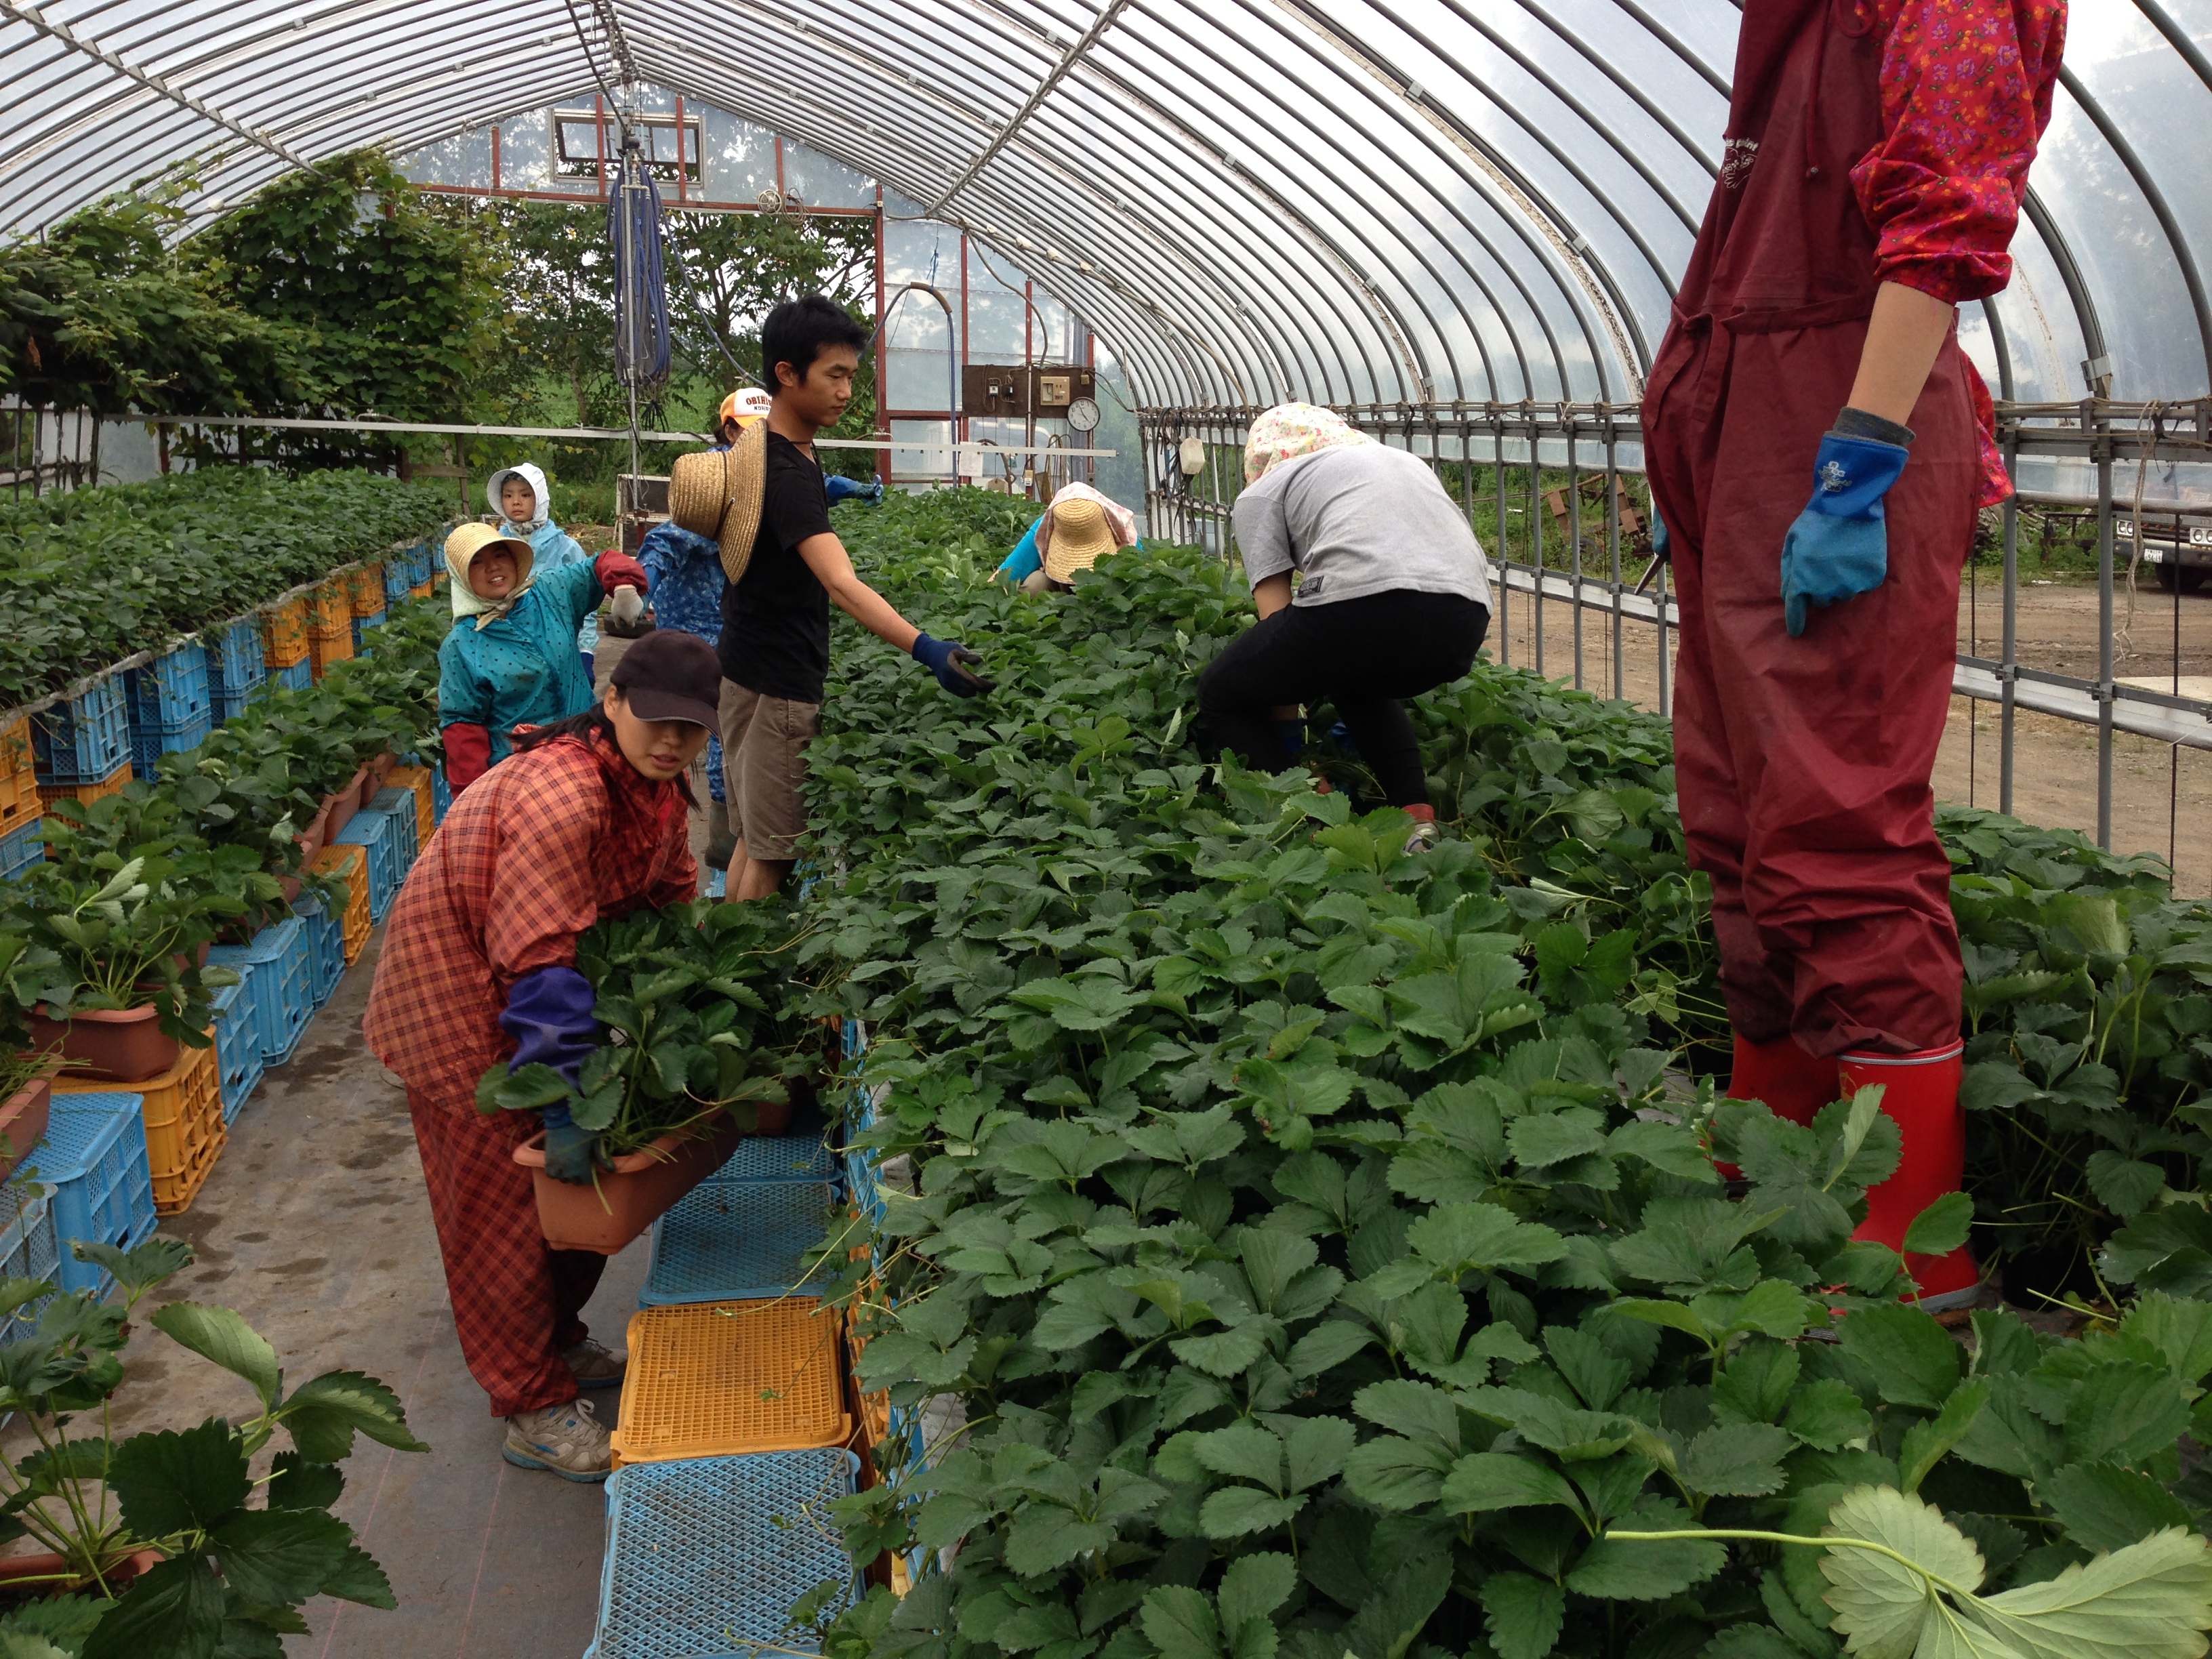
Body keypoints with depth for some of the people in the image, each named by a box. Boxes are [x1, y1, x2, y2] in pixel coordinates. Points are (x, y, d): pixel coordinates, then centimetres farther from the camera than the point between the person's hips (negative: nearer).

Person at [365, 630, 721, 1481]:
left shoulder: (659, 786, -6)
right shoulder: (561, 794, -35)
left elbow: (671, 901, 8)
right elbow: (541, 962, -37)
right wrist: (566, 1103, -37)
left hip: (531, 976, 9)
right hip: (457, 985, -9)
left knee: (579, 1178, 17)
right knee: (503, 1194, 0)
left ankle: (557, 1342, 37)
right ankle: (533, 1408, 11)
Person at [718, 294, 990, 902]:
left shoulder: (761, 447, 7)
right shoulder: (787, 473, -25)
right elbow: (842, 584, -41)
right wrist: (926, 650, -52)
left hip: (746, 669, 10)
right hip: (778, 685, -10)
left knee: (753, 840, 16)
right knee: (772, 856, -4)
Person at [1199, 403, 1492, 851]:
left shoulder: (1263, 491, 22)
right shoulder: (1404, 460, 38)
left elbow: (1277, 620, 14)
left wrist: (1292, 754, 22)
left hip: (1363, 604, -6)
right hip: (1466, 622, 6)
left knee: (1221, 696, 19)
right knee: (1360, 685, 38)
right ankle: (1418, 818, 18)